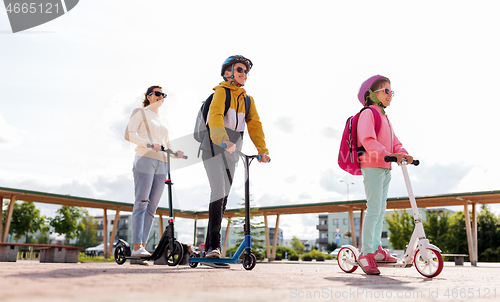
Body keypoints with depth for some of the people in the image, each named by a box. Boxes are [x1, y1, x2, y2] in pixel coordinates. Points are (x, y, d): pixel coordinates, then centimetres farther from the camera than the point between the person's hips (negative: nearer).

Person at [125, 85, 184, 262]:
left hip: (161, 164, 6)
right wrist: (149, 144, -20)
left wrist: (176, 153, 4)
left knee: (152, 207, 0)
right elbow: (129, 134, -5)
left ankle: (142, 246, 1)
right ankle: (137, 247, -16)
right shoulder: (140, 113, 10)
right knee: (141, 203, -13)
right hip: (145, 160, -6)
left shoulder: (163, 121, 28)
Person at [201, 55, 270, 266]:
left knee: (224, 196, 6)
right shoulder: (221, 92, -4)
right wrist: (224, 140, -41)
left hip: (231, 152, 7)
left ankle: (210, 246, 13)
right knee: (218, 192, -19)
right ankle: (213, 246, -19)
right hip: (213, 148, -6)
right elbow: (215, 116, -22)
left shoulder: (247, 99, 15)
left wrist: (262, 150, -13)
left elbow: (254, 124, 3)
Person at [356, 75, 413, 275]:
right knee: (374, 208, -13)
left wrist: (403, 154, -4)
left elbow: (394, 142, 17)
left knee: (381, 210, 10)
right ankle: (365, 253, -8)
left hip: (385, 168, 9)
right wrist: (388, 154, -29)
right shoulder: (368, 113, -4)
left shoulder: (385, 118, 25)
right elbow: (368, 140, -19)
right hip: (372, 166, -9)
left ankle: (376, 249, 18)